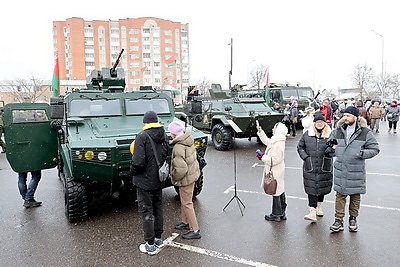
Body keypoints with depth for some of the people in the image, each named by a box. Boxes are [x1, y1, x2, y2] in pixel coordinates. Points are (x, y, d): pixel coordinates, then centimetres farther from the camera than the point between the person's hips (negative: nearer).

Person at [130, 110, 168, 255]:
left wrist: (133, 171, -5)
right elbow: (165, 156, 7)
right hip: (159, 179, 7)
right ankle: (158, 238, 32)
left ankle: (150, 245, 15)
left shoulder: (142, 136, -18)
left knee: (146, 211, 5)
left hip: (145, 181, -6)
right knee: (158, 208, 19)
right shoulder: (164, 136, 2)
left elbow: (138, 162, -23)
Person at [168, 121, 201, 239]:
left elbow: (181, 169, -31)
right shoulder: (188, 139, 0)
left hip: (186, 178, -10)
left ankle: (195, 230, 14)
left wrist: (174, 177, -14)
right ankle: (185, 222, 42)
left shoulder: (178, 147, -28)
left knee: (187, 203, 4)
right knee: (184, 200, 24)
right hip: (193, 172, 10)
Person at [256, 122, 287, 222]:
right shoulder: (275, 140, 6)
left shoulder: (278, 144, -25)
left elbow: (275, 159, -27)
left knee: (275, 192, 2)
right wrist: (260, 131, 24)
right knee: (280, 191, 17)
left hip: (275, 172, -10)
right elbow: (267, 141, 25)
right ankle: (282, 213, 30)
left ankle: (276, 215, 15)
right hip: (278, 171, 10)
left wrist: (263, 157, -18)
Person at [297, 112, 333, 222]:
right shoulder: (307, 134, 3)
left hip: (324, 167, 1)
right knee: (311, 188, -4)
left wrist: (330, 151, -14)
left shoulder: (330, 135, 1)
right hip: (310, 166, 0)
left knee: (322, 187, 13)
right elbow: (300, 147, 10)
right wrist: (305, 157, -3)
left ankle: (319, 207, 35)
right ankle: (312, 211, -1)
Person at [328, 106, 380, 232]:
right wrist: (332, 148, -6)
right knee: (340, 195, 6)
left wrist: (362, 153, -17)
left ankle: (353, 219, 31)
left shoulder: (365, 133, -5)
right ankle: (339, 220, 15)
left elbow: (375, 149, -1)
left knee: (355, 196, 12)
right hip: (340, 170, 2)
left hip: (357, 171, -2)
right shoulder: (337, 131, 4)